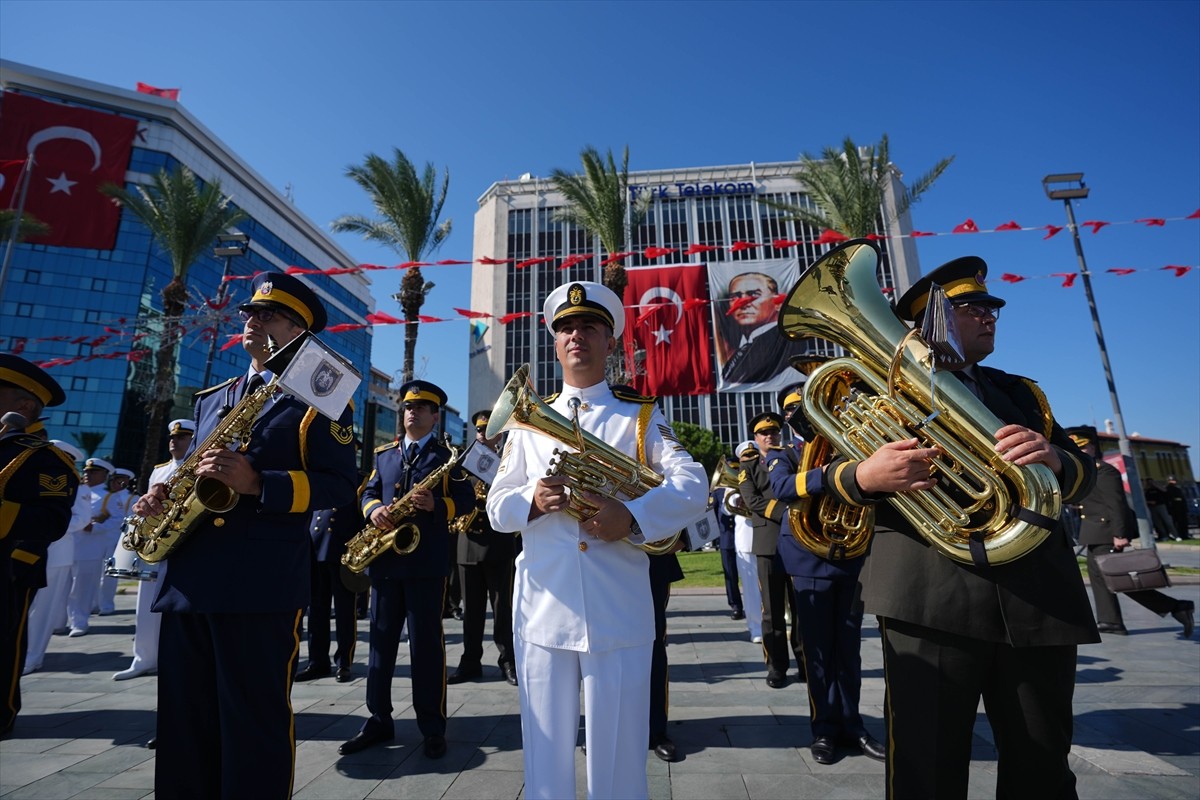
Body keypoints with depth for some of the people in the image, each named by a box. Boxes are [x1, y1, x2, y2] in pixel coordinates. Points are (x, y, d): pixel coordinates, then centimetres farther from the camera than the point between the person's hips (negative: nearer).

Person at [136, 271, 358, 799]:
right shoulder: (210, 399, 21)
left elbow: (339, 486, -10)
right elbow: (194, 471, 26)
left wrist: (257, 483, -21)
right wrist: (162, 495, 4)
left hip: (262, 583, -7)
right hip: (187, 580, 7)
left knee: (256, 720, 3)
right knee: (183, 719, 16)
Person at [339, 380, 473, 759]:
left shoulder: (448, 456, 2)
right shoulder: (384, 454, 16)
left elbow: (466, 498, -5)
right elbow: (369, 491, 13)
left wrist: (436, 506, -23)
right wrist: (374, 510, -9)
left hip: (427, 560, -4)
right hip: (384, 558, 5)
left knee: (426, 643, 2)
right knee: (380, 640, 11)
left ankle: (432, 726, 14)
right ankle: (379, 720, 26)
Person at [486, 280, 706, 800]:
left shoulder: (641, 417, 6)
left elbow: (693, 488, -6)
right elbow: (496, 507, 8)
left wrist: (633, 516, -23)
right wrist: (531, 500, -13)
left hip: (620, 611, -1)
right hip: (543, 607, 2)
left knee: (619, 754, 10)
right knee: (546, 752, 13)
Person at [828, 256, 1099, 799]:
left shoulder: (1022, 393, 20)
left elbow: (1083, 474, 11)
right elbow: (822, 479, -2)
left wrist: (1055, 460, -13)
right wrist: (864, 477, -25)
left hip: (1040, 600, 5)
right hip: (929, 600, -4)